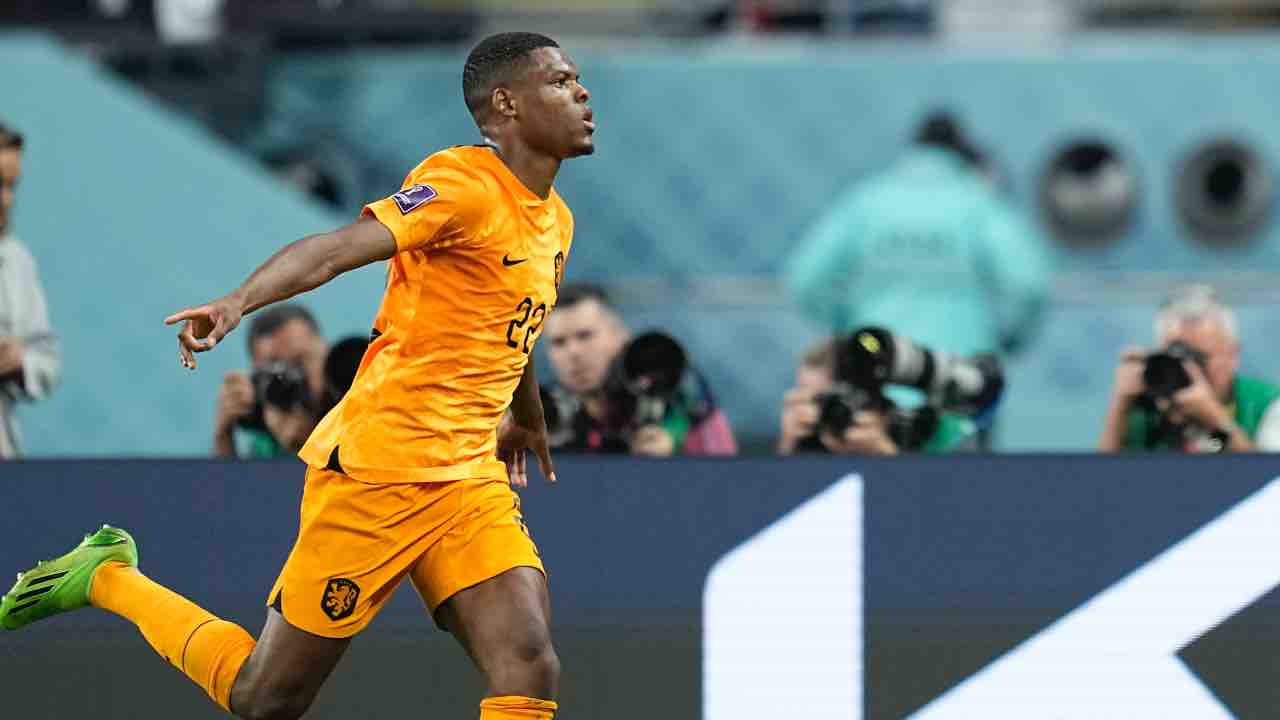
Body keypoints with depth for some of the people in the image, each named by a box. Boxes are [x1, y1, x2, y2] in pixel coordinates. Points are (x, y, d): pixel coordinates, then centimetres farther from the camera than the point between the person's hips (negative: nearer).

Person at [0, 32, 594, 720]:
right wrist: (236, 303, -44)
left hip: (469, 482, 7)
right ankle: (111, 578, 27)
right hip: (375, 473, -7)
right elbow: (333, 250, -28)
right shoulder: (463, 182, -13)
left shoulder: (554, 221, 12)